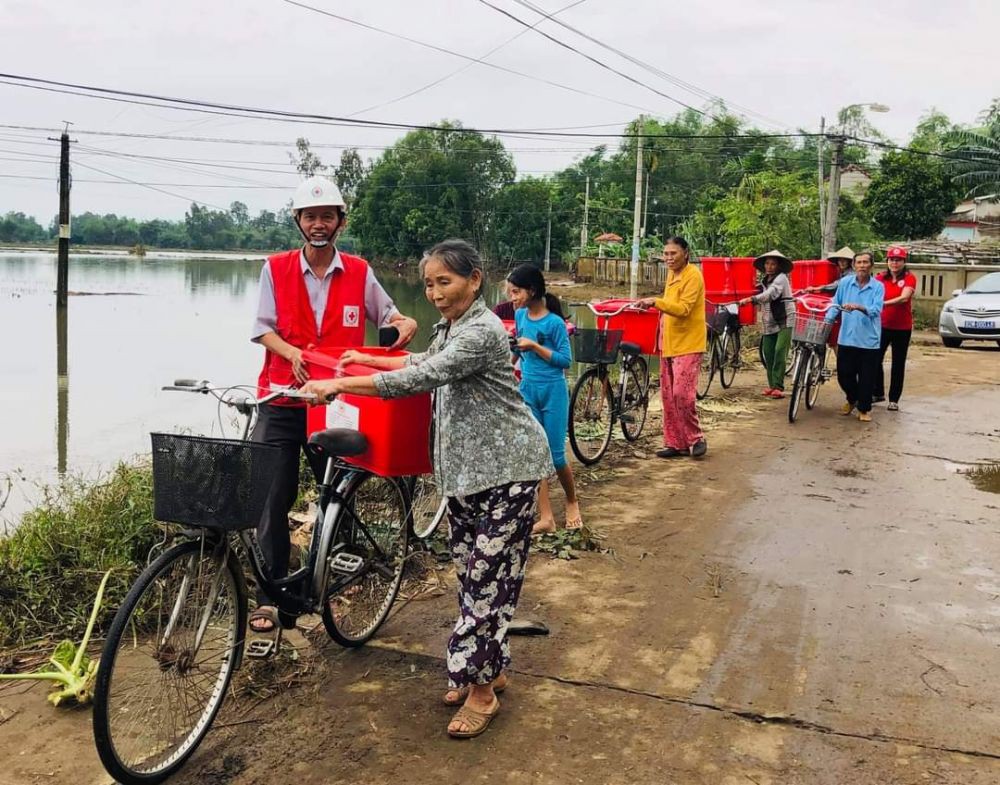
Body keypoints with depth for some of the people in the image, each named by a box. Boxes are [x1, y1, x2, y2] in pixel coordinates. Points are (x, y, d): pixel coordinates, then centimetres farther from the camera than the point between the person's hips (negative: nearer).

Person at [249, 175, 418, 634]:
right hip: (284, 400, -1)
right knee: (274, 498, -3)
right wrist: (291, 352, -19)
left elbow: (387, 315, 10)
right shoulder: (276, 268, 2)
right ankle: (269, 595, 6)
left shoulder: (359, 272, 4)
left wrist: (405, 324, -12)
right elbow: (263, 328, 0)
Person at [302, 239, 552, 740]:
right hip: (463, 466, 9)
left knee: (488, 574, -6)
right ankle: (488, 668, 26)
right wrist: (366, 359, 26)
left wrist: (338, 384, -28)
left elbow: (419, 380, -29)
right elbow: (426, 363, 31)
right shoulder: (449, 326, 11)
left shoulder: (482, 331, -20)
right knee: (471, 570, 12)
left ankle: (481, 691, 3)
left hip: (505, 469, -9)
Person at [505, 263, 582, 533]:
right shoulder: (520, 316, 3)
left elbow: (566, 360, -14)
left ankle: (572, 502, 28)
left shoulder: (554, 322, -15)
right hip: (527, 390, 5)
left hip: (553, 391, -5)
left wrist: (534, 346, -20)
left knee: (556, 455, 2)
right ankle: (546, 517, 8)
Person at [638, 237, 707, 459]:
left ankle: (696, 439, 4)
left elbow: (683, 309, -24)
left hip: (688, 344, -8)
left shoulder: (693, 276, -12)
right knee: (668, 396, 7)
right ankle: (675, 443, 15)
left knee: (682, 394, -14)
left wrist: (656, 302, -34)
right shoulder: (672, 274, 14)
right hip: (669, 344, 8)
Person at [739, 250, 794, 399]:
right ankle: (772, 384, 13)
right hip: (769, 322, 7)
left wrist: (751, 299, -36)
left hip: (784, 321, -7)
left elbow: (771, 294, -26)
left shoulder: (781, 278, -10)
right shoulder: (764, 281, 14)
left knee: (780, 353, -15)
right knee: (768, 354, 4)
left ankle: (778, 386, -16)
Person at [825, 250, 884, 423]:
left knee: (866, 378, 3)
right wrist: (827, 321, -1)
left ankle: (864, 409, 21)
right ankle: (852, 399, 37)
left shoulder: (878, 286, -5)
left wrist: (858, 307, -34)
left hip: (869, 340, -2)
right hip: (846, 338, 2)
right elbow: (835, 304, 10)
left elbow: (876, 310, -18)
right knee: (844, 374, 8)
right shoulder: (845, 282, 2)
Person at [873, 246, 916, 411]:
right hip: (882, 325, 2)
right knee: (876, 360, 3)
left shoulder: (909, 278, -7)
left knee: (898, 364, 5)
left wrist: (883, 304, -37)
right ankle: (878, 393, 22)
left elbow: (904, 298, -23)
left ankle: (894, 399, 13)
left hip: (902, 328, -2)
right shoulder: (880, 278, 2)